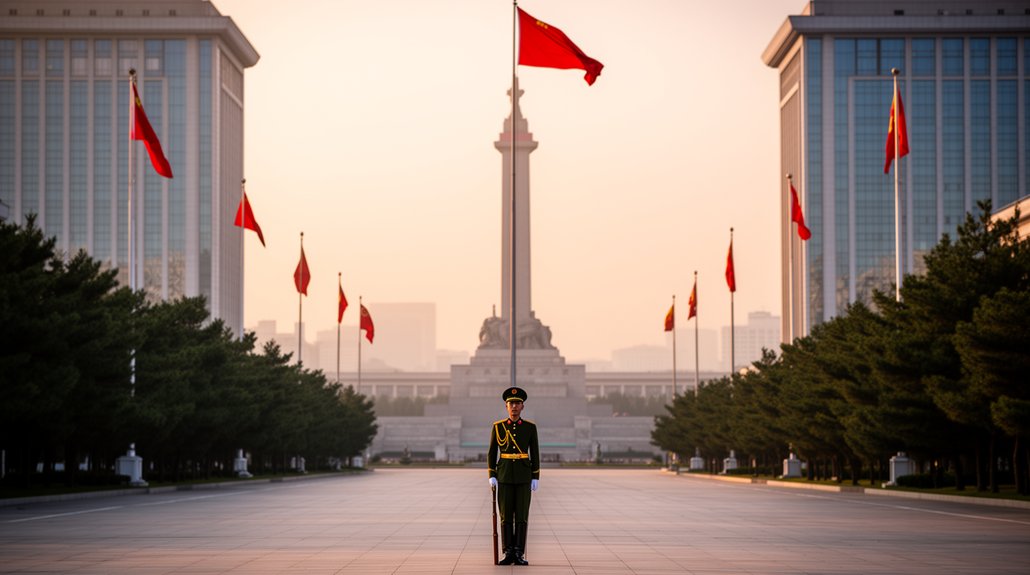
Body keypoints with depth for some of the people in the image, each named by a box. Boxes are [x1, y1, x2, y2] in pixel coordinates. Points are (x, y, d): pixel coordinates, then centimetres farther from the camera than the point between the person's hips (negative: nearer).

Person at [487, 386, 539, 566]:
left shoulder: (530, 427, 2)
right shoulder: (498, 427, 2)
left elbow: (535, 454, 3)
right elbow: (492, 453, 4)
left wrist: (536, 478, -3)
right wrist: (492, 476, -4)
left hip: (524, 476, 0)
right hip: (505, 475, 0)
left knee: (522, 515, -2)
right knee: (506, 515, 0)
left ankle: (519, 554, 2)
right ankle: (508, 554, 5)